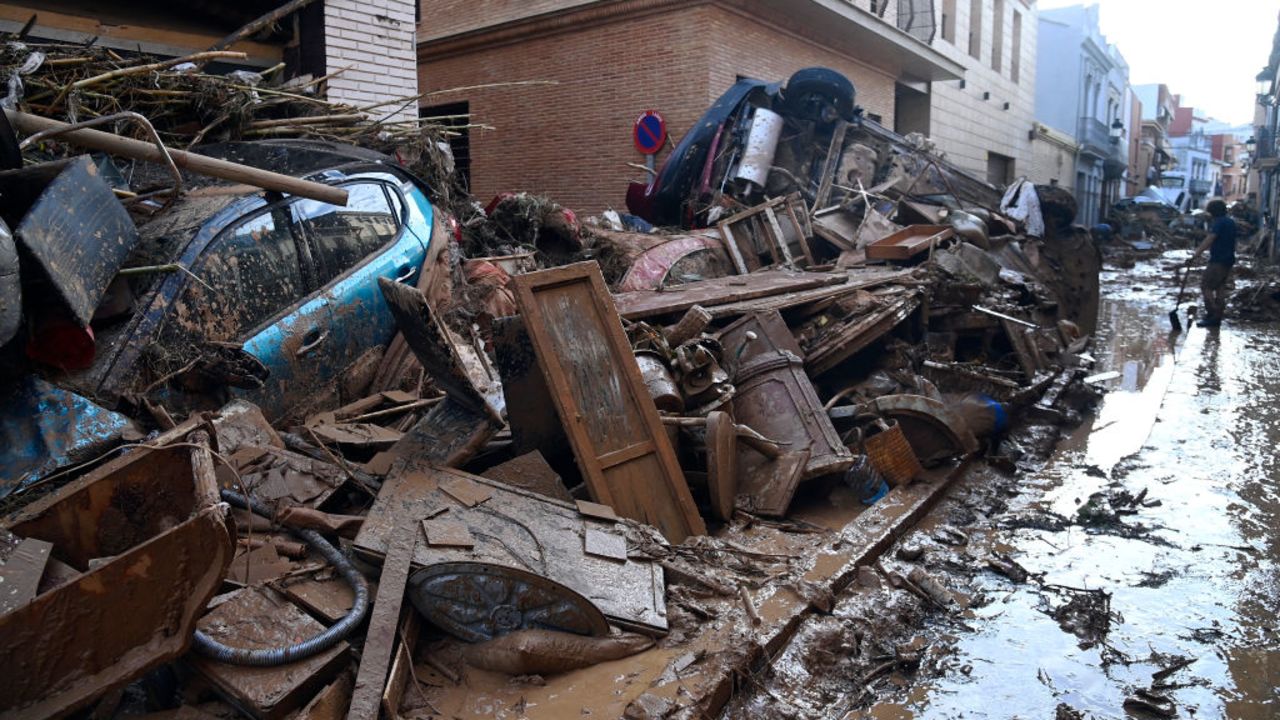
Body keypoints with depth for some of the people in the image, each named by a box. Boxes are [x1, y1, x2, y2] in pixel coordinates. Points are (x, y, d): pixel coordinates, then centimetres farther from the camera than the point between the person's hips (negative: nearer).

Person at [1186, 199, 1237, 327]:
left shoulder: (1218, 223, -14)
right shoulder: (1231, 222, 16)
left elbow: (1209, 241, -24)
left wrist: (1195, 255, -29)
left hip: (1218, 261, -10)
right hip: (1229, 260, 10)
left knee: (1206, 286, -8)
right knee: (1220, 287, 15)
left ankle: (1212, 316, -12)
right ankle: (1218, 316, 19)